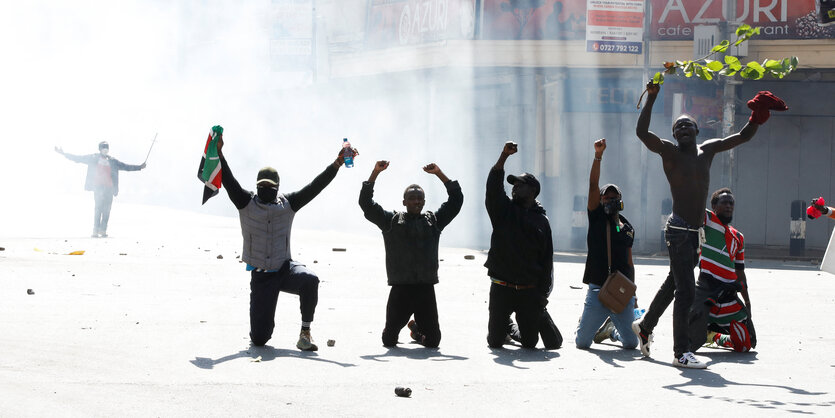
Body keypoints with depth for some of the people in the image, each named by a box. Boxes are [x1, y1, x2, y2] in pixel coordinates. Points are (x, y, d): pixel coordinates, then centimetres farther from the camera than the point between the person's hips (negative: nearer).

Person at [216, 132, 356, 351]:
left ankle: (305, 332, -20)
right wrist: (219, 153, -23)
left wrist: (338, 163, -10)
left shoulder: (288, 203, 4)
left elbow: (316, 186, -1)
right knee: (259, 338, -4)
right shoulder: (246, 203, 1)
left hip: (285, 269, 1)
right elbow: (228, 180, -10)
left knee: (310, 280, -37)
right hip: (260, 276, -1)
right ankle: (263, 323, 37)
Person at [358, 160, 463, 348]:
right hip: (400, 289, -1)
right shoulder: (391, 220, 8)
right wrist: (375, 172, -4)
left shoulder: (434, 220, 13)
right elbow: (366, 203, 2)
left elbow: (456, 199, 12)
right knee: (389, 340, 1)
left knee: (433, 341, 3)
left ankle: (416, 328, 38)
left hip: (426, 289, 2)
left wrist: (439, 173, 7)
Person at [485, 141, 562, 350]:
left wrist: (543, 293, -3)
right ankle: (508, 328, 34)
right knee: (495, 341, 2)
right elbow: (493, 186, -11)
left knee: (530, 343, 3)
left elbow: (546, 259, 5)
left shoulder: (541, 221, 6)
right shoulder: (504, 210, 6)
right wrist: (504, 156, -23)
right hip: (501, 288, 0)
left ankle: (540, 317, 34)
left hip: (529, 291, 0)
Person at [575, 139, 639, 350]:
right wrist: (598, 155, -16)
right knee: (582, 342, -4)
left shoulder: (628, 229, 14)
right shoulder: (596, 217, 4)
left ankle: (611, 329, 33)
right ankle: (598, 325, 32)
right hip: (598, 290, -3)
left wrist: (632, 292, 13)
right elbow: (593, 185, -7)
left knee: (631, 343, -1)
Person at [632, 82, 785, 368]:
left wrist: (758, 115, 7)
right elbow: (642, 132, -19)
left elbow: (743, 136, 21)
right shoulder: (669, 152, -4)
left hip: (697, 231, 7)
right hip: (679, 230, -7)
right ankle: (681, 352, -7)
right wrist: (651, 98, -22)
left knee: (673, 283, 21)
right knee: (686, 290, -10)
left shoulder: (708, 149, 13)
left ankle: (645, 326, 40)